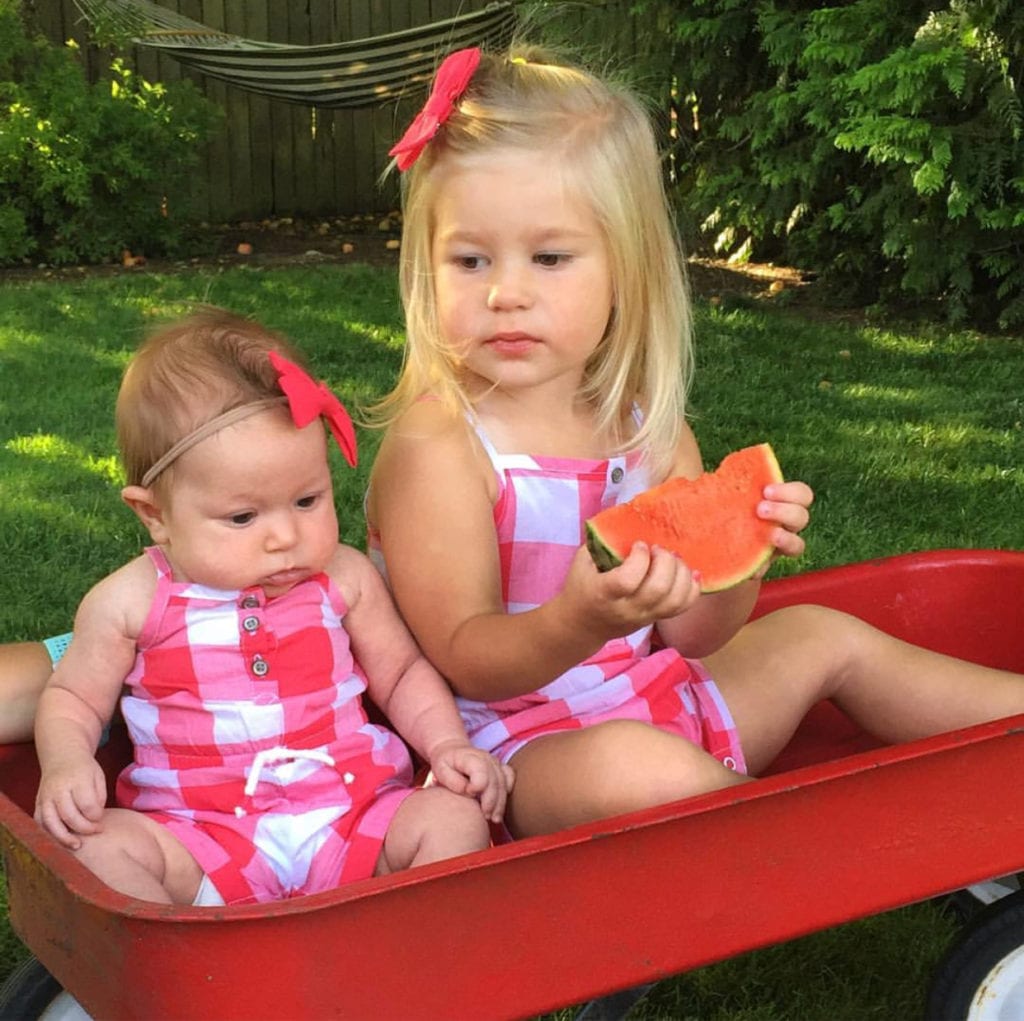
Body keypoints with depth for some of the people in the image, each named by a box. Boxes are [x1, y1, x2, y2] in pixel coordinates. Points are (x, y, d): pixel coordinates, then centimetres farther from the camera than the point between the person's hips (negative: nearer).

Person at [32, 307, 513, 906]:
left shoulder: (344, 579, 2)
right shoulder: (132, 604, -2)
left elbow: (402, 673, 16)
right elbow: (72, 699, 10)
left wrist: (448, 744, -1)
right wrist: (65, 764, -11)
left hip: (353, 817, 1)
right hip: (199, 843, -1)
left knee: (455, 817, -20)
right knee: (95, 843, -25)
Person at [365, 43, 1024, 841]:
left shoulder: (649, 428, 0)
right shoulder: (436, 446, -19)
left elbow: (690, 634, 3)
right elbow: (465, 660, -21)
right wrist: (582, 623, -40)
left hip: (660, 706, 7)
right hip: (519, 747, -7)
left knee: (822, 637, 14)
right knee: (640, 768, -36)